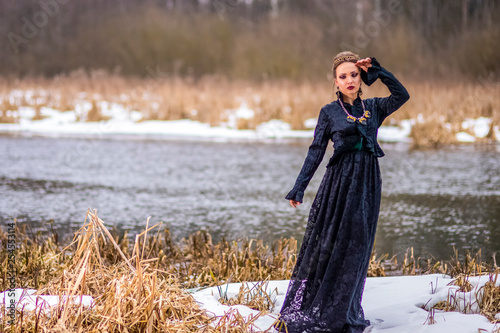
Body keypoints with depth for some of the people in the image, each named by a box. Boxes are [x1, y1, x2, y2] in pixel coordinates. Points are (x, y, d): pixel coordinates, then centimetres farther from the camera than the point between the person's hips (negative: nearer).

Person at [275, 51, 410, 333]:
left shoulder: (374, 108, 11)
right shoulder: (330, 112, 3)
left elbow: (402, 95, -3)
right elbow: (316, 151, 2)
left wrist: (377, 71, -4)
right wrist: (299, 188, -2)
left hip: (368, 183, 3)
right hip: (339, 181, -3)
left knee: (357, 247, 4)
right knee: (328, 245, -5)